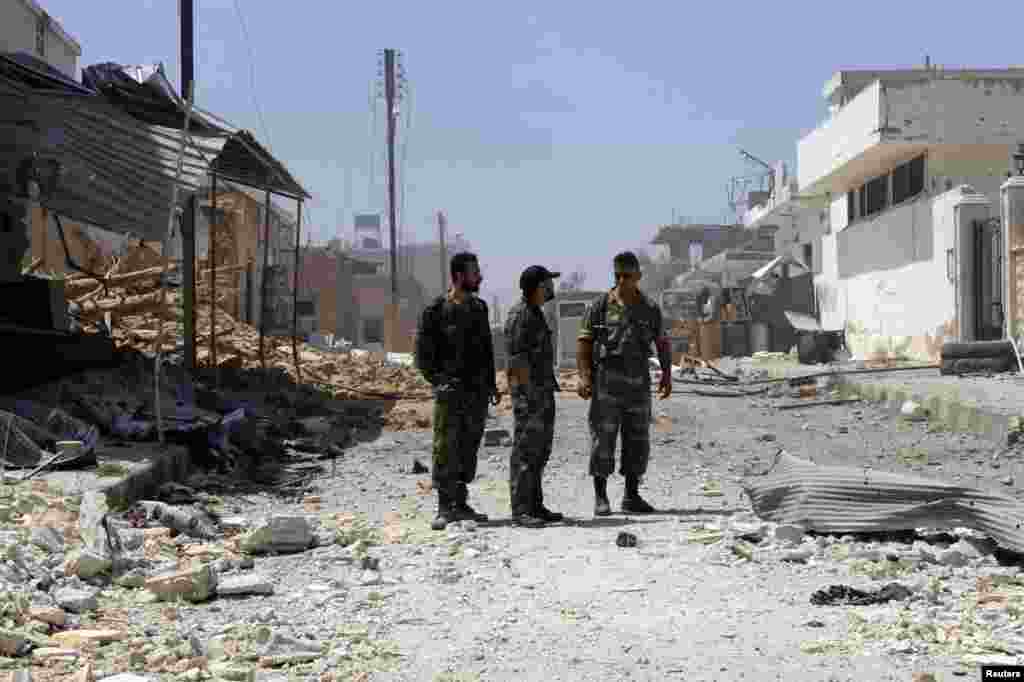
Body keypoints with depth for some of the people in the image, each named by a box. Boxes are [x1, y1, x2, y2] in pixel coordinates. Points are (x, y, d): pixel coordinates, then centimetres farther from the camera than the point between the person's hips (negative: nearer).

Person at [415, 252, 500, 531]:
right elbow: (423, 354, -5)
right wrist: (440, 382, -13)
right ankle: (445, 508, -5)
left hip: (477, 392, 6)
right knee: (446, 450, -8)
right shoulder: (436, 310, -5)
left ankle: (461, 504, 16)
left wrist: (491, 383, 14)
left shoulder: (479, 308, 13)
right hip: (451, 392, -6)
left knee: (469, 450, 8)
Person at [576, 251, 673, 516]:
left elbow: (662, 343, 15)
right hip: (607, 382, -3)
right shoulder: (600, 306, -2)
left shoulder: (650, 309, 6)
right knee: (603, 440, -3)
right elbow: (583, 342, -3)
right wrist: (584, 376, -13)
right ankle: (600, 498, 4)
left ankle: (631, 497, 16)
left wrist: (667, 374, 6)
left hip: (638, 384, 3)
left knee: (638, 442, 6)